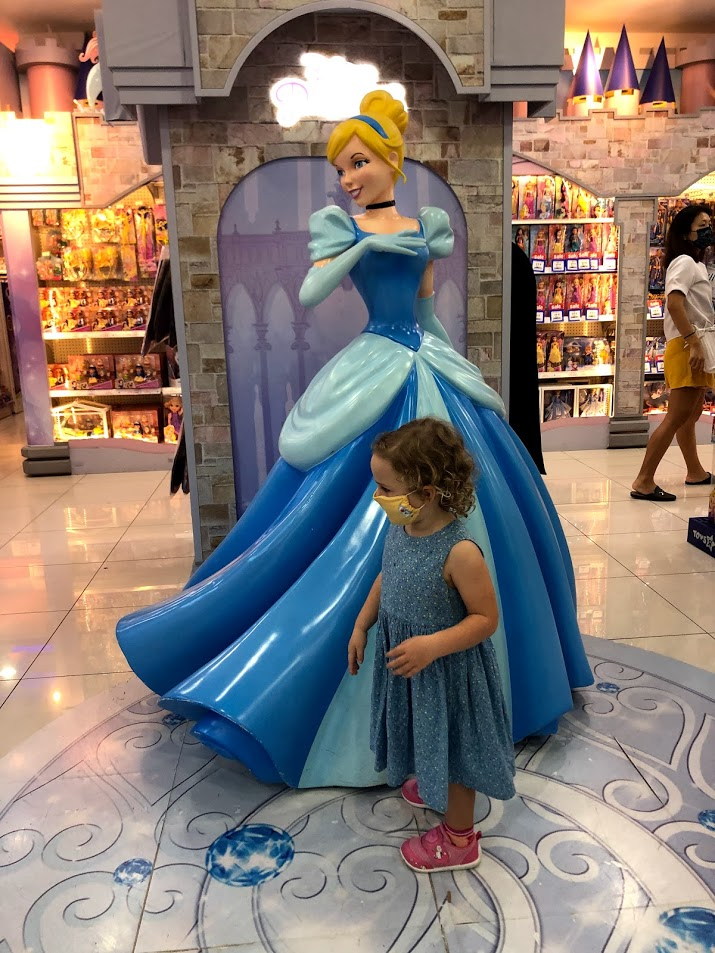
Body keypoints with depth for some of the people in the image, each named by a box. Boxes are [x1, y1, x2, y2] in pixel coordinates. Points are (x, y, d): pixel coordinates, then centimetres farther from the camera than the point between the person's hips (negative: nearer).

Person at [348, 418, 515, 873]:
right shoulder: (401, 528, -10)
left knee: (451, 748, 16)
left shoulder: (459, 552, -32)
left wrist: (432, 645, -32)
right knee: (428, 739, 31)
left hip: (448, 672, -7)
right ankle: (432, 786, 61)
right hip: (404, 663, 7)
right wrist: (361, 626, 7)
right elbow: (386, 579, 7)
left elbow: (486, 618, -24)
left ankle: (459, 839, 40)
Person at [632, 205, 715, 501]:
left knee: (690, 415, 18)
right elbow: (674, 303, -25)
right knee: (677, 418, -12)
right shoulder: (685, 262, -10)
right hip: (686, 347, -10)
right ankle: (643, 482, -11)